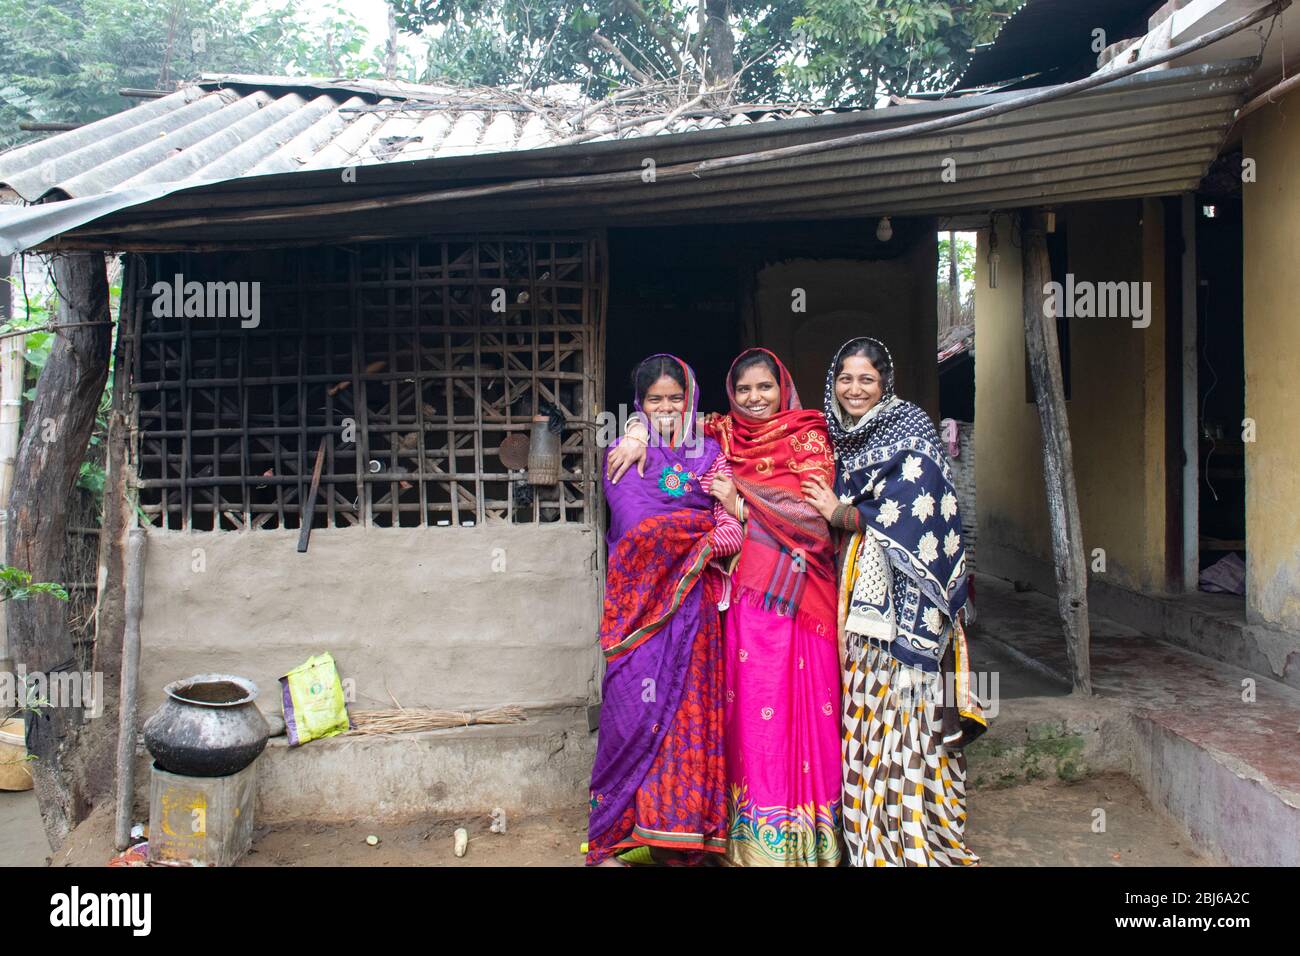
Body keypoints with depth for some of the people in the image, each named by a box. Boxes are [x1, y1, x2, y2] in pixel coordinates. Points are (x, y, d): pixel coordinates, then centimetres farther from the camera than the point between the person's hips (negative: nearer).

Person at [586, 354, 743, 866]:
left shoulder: (709, 452, 12)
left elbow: (732, 533, 1)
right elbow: (635, 524, -9)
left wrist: (666, 533, -10)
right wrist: (701, 525, -3)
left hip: (693, 603, 2)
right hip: (642, 601, -2)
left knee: (689, 709, 0)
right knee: (634, 708, -5)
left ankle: (681, 833, 8)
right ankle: (611, 839, 4)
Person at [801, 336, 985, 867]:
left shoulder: (911, 436, -2)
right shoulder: (838, 441, 16)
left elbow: (908, 515, -12)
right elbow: (822, 509, 20)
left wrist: (838, 513, -4)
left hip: (899, 595, -6)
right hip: (855, 593, 6)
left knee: (901, 711, -7)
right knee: (863, 712, 5)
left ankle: (915, 839, 0)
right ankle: (871, 838, 12)